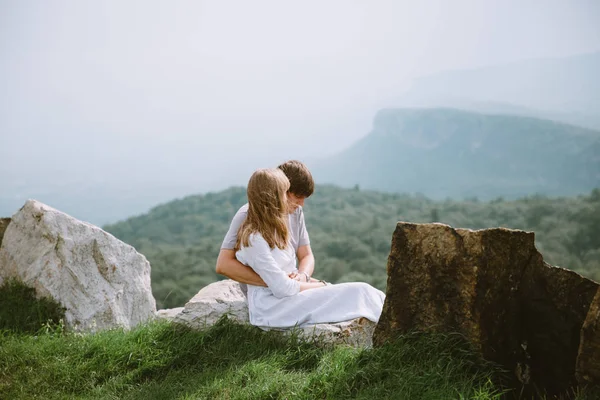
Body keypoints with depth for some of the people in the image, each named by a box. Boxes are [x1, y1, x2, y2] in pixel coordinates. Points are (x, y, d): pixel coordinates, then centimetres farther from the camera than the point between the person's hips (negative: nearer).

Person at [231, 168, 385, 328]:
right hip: (271, 309, -9)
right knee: (358, 293, -18)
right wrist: (321, 285, -7)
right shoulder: (254, 239, -18)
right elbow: (282, 288, -18)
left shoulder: (273, 230, 13)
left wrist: (302, 277, -5)